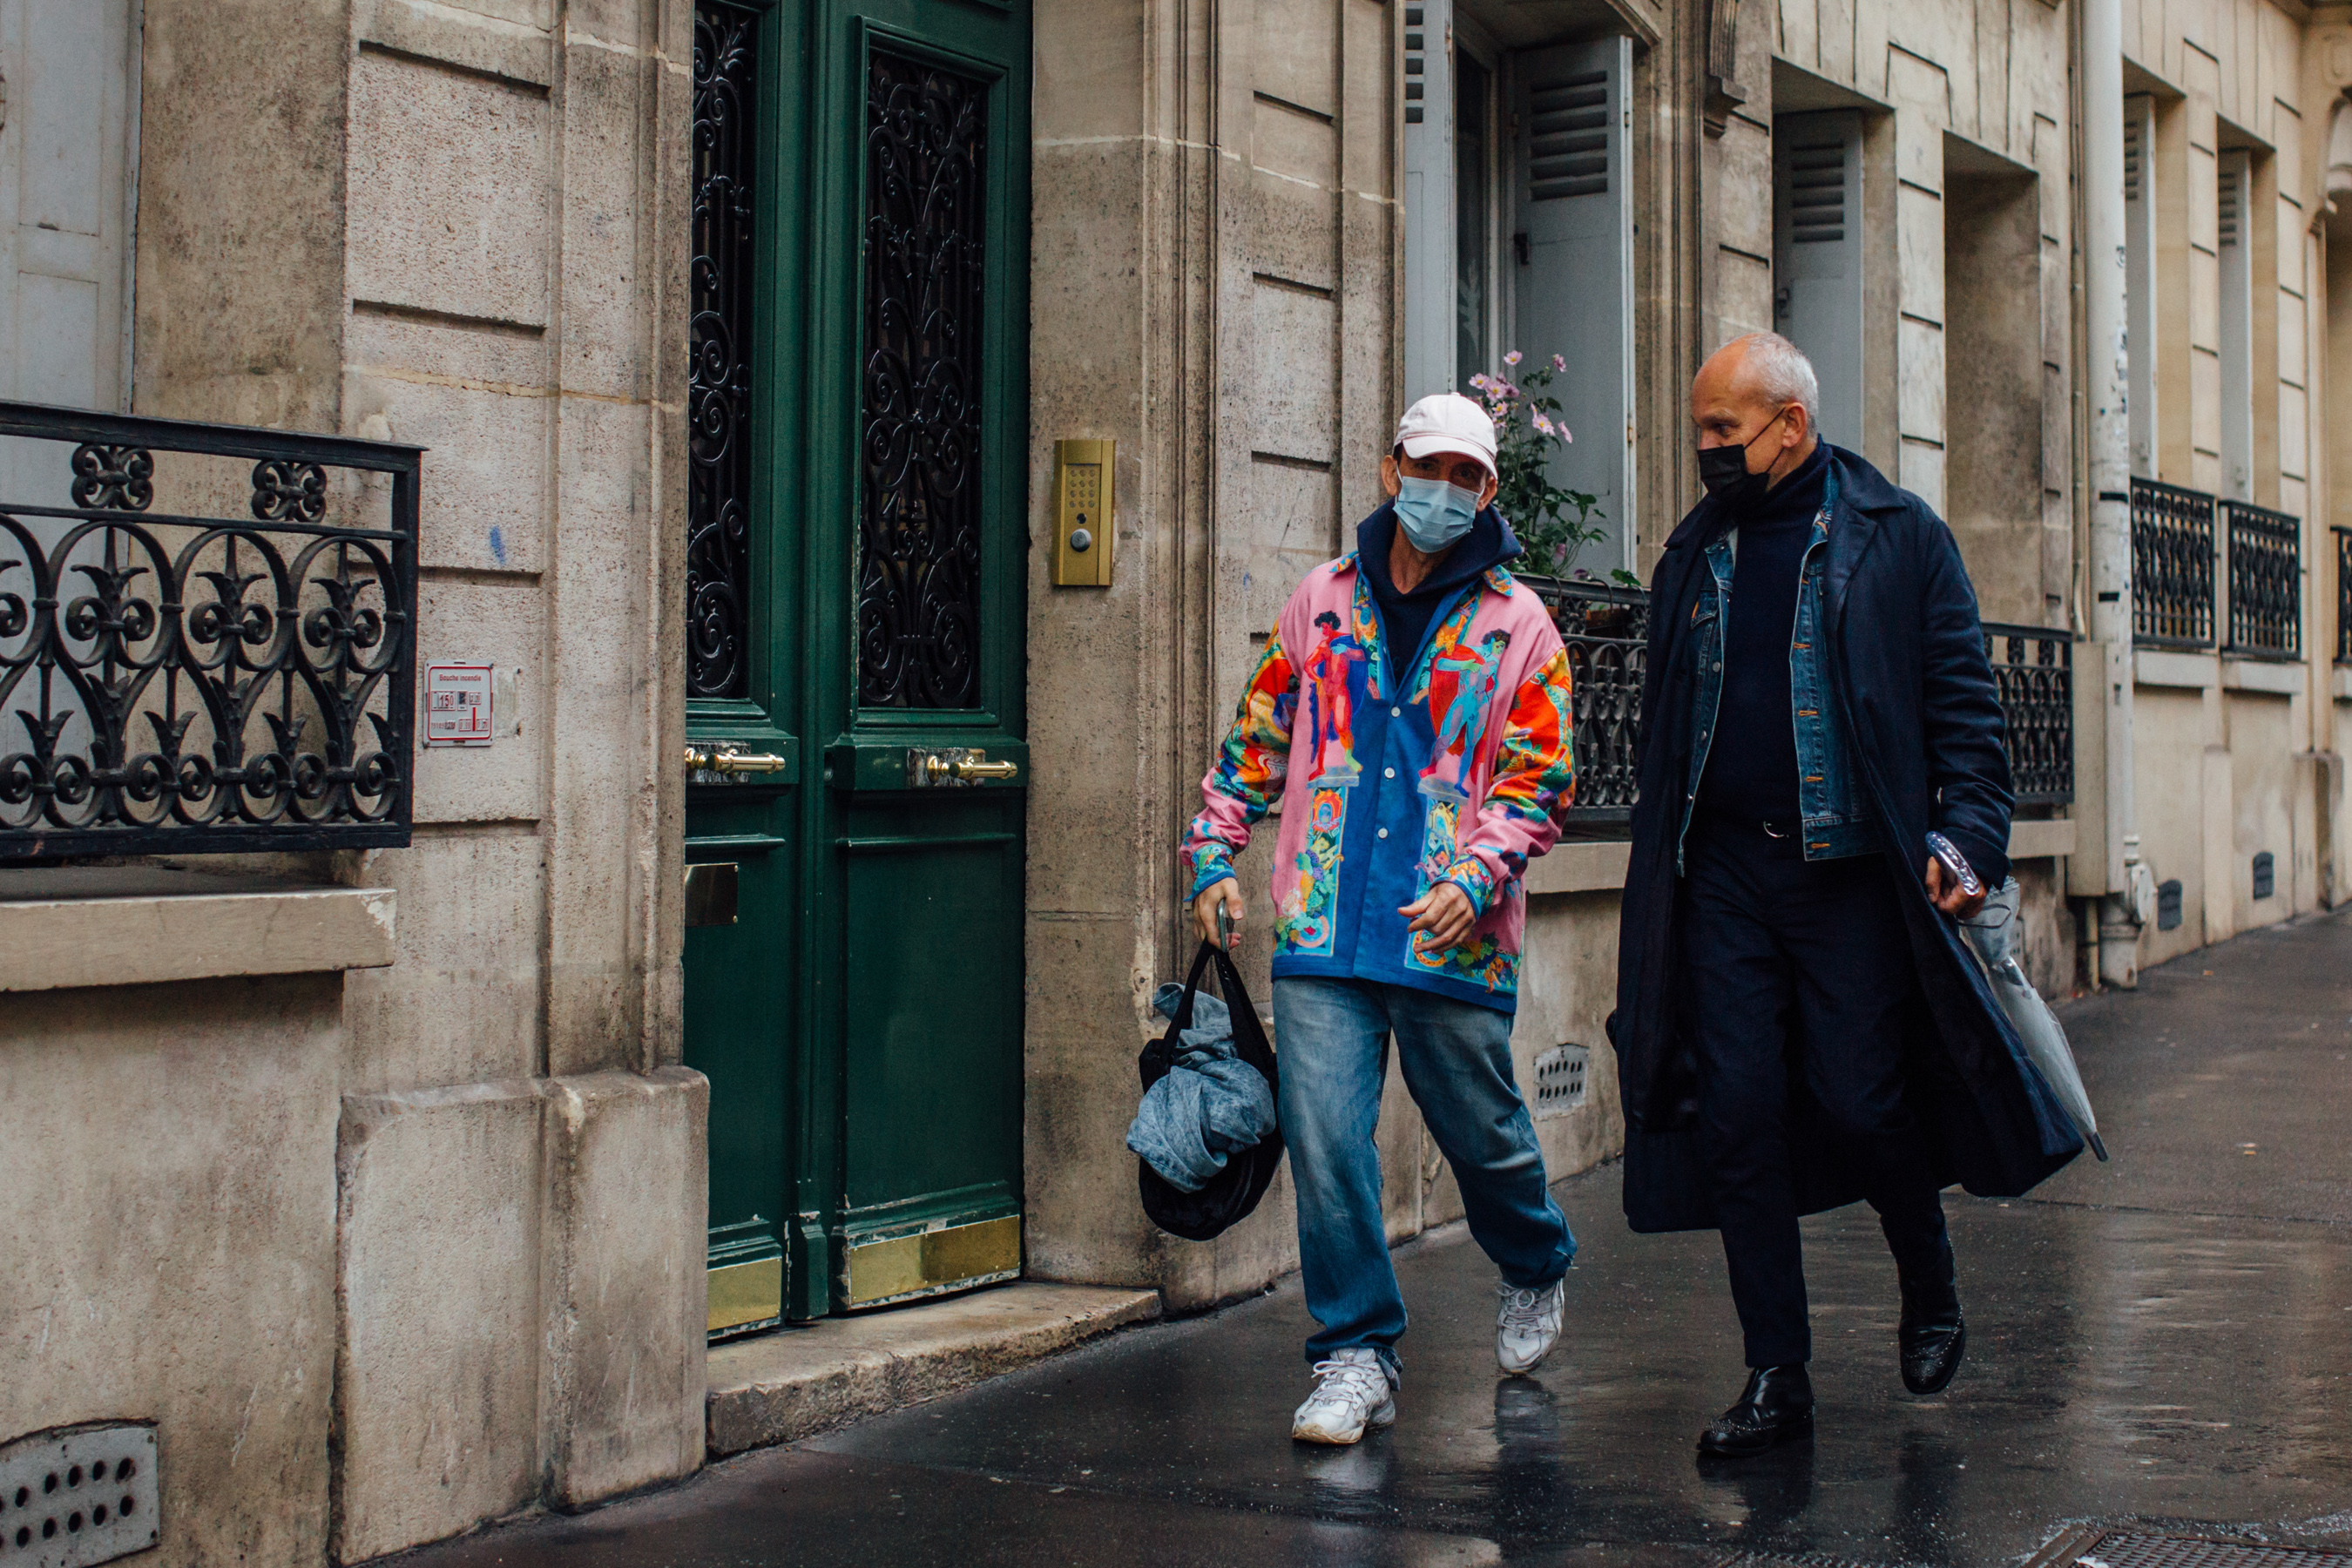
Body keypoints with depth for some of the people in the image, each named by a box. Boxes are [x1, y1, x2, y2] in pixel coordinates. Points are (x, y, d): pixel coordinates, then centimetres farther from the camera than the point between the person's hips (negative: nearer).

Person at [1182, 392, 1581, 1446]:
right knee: (1326, 1139, -6)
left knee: (1482, 1132, 11)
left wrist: (1478, 877, -14)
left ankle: (1535, 1273, 42)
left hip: (1452, 936, -1)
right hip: (1322, 927, 1)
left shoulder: (1515, 625, 4)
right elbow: (1257, 737, 17)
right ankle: (1356, 1356, 5)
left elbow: (1541, 775, 0)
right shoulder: (1323, 603, 11)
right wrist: (1213, 853, 9)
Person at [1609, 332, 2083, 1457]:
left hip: (1854, 876, -4)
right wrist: (1660, 863, 14)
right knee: (1736, 1118, 0)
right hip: (1725, 878, 4)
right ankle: (1777, 1375, 9)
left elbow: (1964, 699, 0)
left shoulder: (1898, 537, 1)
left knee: (1863, 1105, -3)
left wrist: (1968, 835, -12)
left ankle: (1930, 1291, 28)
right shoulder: (1694, 556, 13)